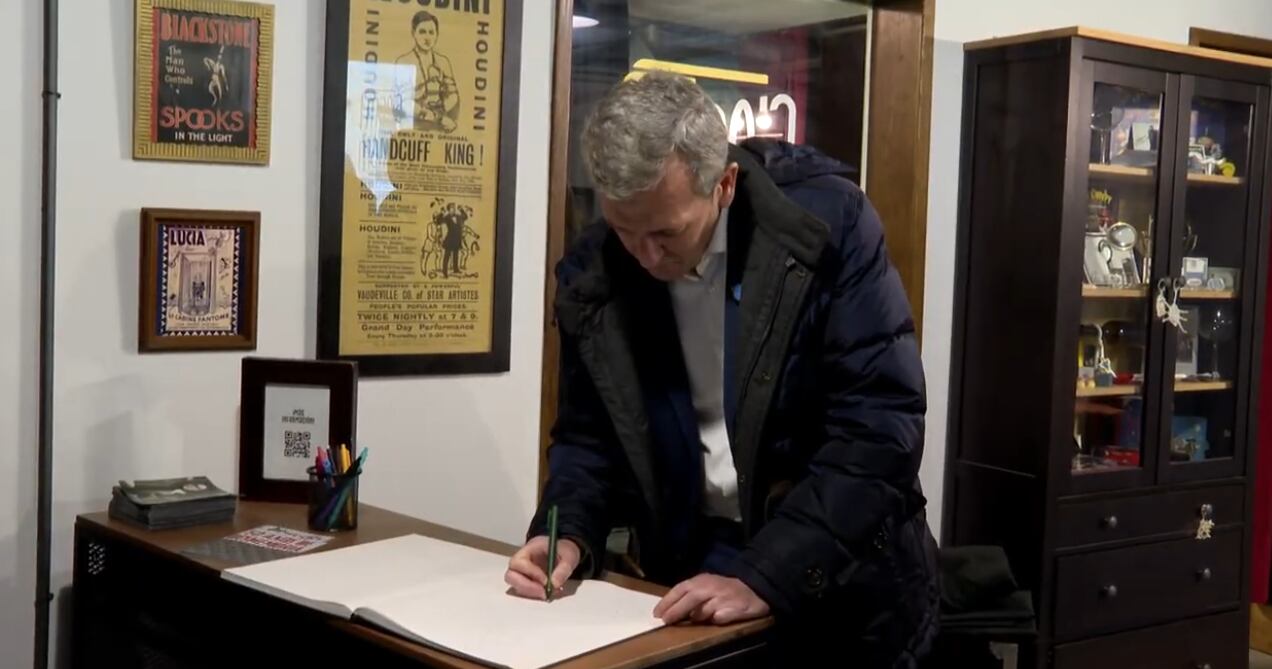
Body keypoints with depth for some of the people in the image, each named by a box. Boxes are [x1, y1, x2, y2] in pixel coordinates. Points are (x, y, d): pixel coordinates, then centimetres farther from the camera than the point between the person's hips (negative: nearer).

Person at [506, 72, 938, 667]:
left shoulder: (825, 222, -17)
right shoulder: (592, 275, -6)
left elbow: (880, 427, -20)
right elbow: (590, 435, 5)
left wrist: (764, 580, -26)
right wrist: (569, 535, -13)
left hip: (844, 585, -3)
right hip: (690, 581, 3)